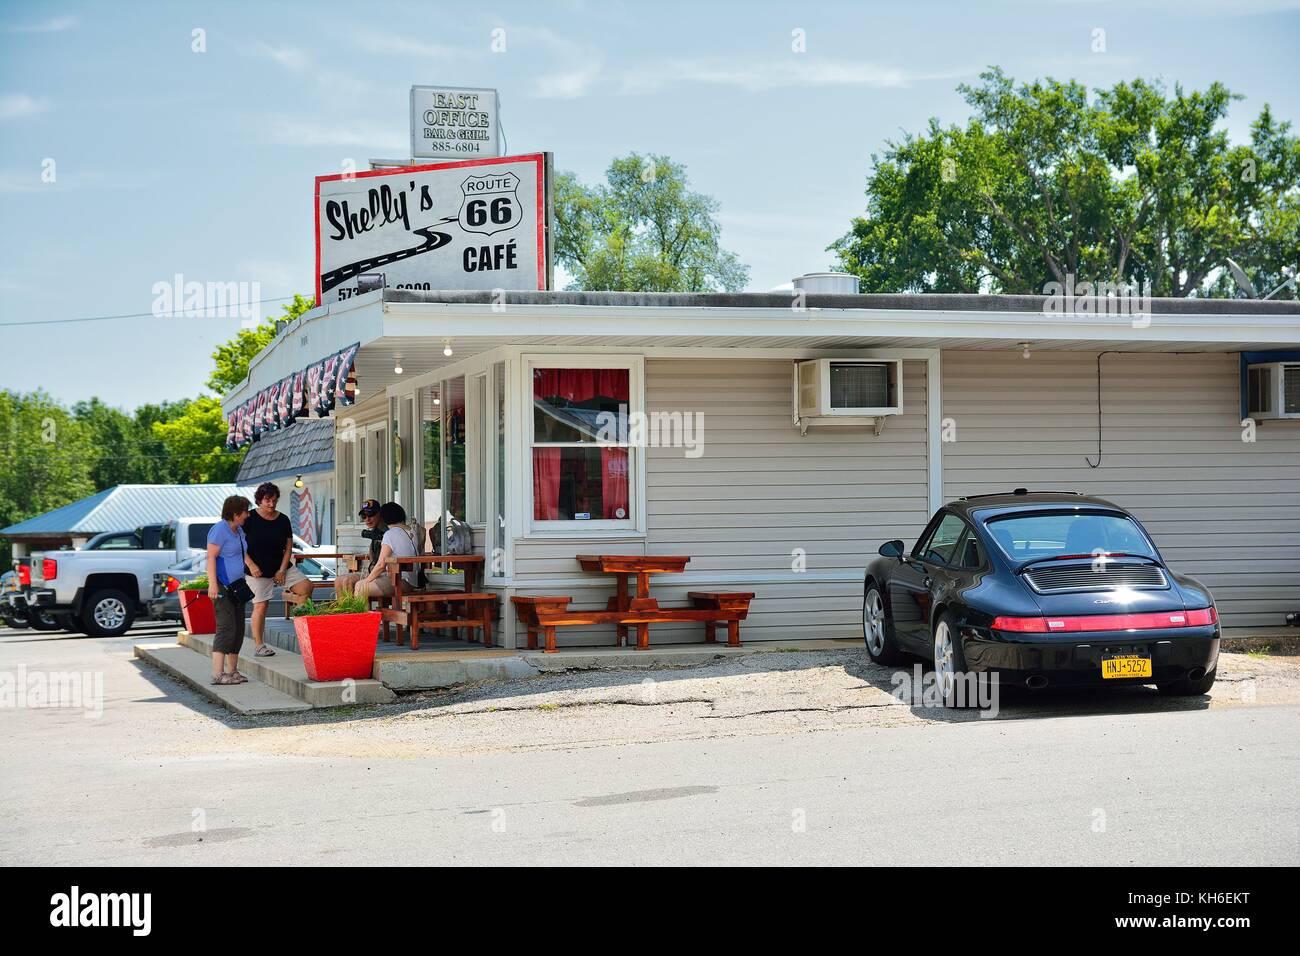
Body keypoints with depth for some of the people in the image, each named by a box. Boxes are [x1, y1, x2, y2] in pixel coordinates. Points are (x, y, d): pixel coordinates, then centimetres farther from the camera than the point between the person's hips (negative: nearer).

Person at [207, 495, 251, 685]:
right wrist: (213, 584, -25)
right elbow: (211, 557, -18)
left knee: (238, 629, 10)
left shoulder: (239, 530, 16)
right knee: (226, 628, -15)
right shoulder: (219, 530, -12)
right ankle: (217, 674, -17)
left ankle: (232, 671, 17)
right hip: (222, 587, -10)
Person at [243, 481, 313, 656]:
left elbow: (289, 547, 6)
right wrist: (251, 565, -14)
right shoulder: (250, 518, -5)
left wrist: (282, 570, -4)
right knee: (261, 605, -6)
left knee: (307, 587, -12)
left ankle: (290, 596, 20)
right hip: (258, 570, -3)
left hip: (281, 567, 4)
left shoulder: (283, 520, 4)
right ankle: (258, 645, 2)